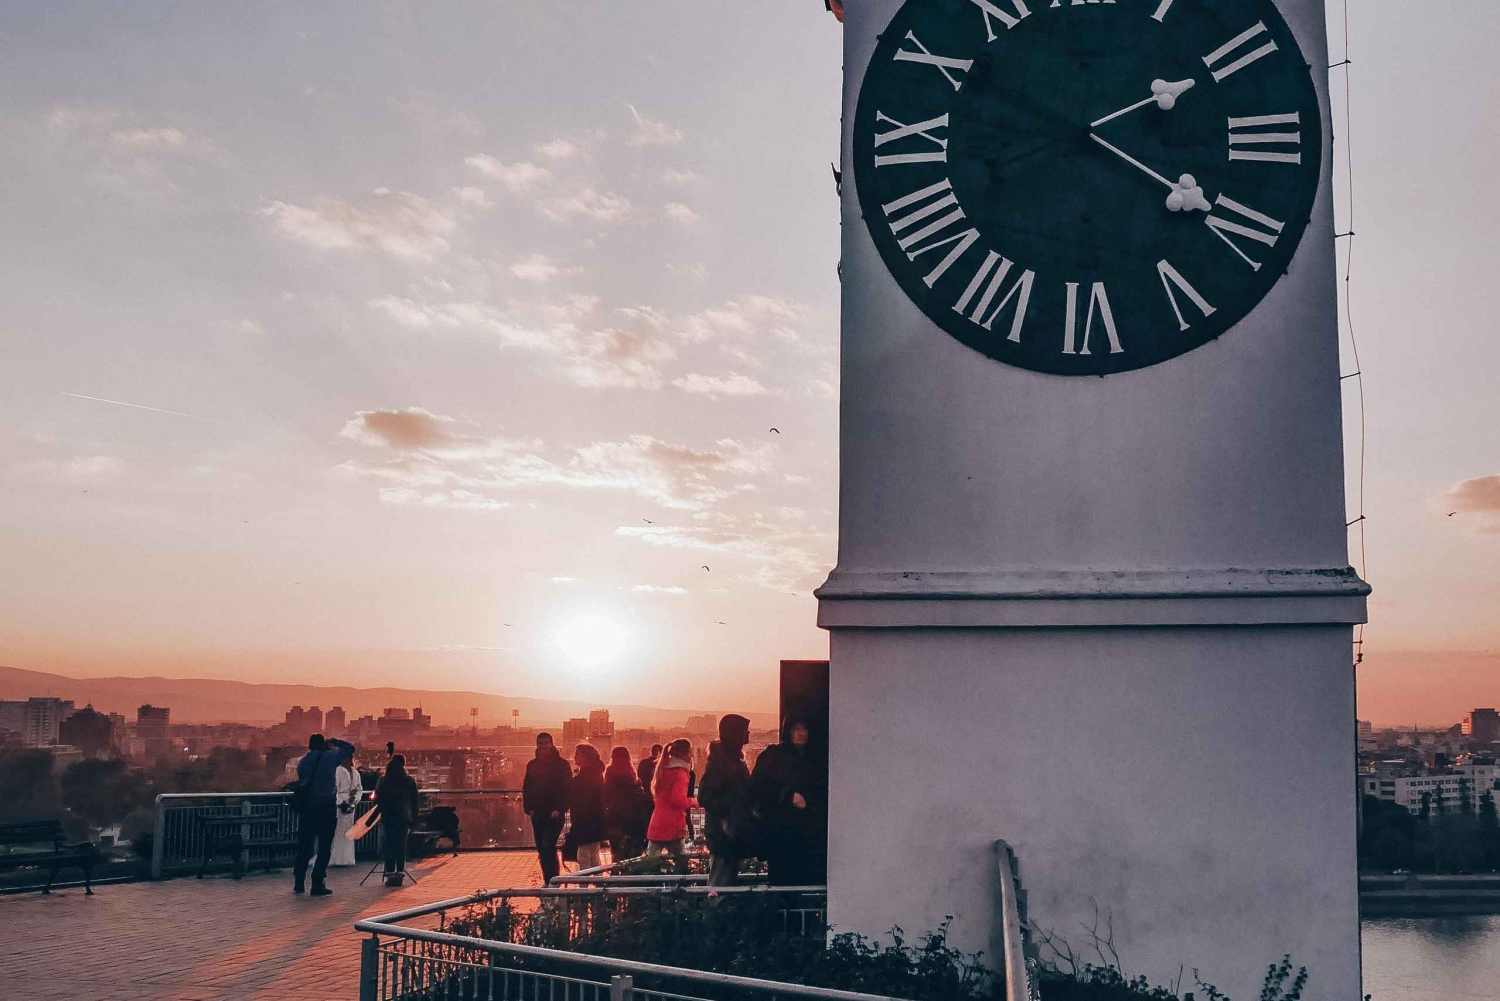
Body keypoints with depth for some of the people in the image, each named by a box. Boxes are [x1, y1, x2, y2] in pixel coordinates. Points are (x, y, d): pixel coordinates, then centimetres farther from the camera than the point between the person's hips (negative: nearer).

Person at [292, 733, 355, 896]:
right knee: (325, 847, 1)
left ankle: (298, 883, 14)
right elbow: (350, 748, 4)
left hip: (306, 808, 4)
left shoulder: (303, 761, 7)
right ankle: (318, 884, -3)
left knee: (304, 846, 12)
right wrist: (334, 742, 15)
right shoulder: (330, 756, -5)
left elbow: (302, 780, 13)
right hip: (326, 807, -4)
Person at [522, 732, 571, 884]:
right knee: (542, 849, 8)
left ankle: (552, 880, -12)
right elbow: (526, 788, 14)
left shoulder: (561, 764, -3)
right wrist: (529, 808, 1)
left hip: (554, 813, -5)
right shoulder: (532, 765, 12)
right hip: (537, 814, 5)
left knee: (548, 846, -16)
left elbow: (567, 788, -7)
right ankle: (548, 881, 16)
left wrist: (559, 809, -15)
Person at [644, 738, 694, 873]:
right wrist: (692, 802, -5)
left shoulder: (664, 771, 16)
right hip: (672, 827, -8)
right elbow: (678, 799, -22)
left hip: (656, 827, 8)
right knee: (682, 864, 0)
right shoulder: (680, 773, -10)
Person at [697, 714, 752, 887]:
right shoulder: (719, 761, -15)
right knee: (721, 885, -8)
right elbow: (705, 797, -21)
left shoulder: (733, 759, 15)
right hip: (724, 834, -10)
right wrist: (733, 802, -18)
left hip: (732, 833, 10)